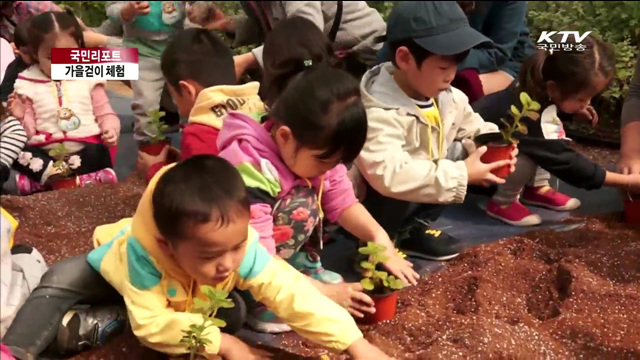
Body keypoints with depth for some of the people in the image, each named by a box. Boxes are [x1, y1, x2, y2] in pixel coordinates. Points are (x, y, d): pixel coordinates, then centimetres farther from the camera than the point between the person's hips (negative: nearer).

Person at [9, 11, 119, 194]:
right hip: (45, 152, 1)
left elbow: (104, 113, 10)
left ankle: (44, 178, -27)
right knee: (17, 153, -29)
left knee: (101, 154, -33)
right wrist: (21, 118, -15)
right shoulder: (28, 83, 5)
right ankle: (81, 179, -39)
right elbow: (29, 132, 7)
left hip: (86, 149, 0)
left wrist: (110, 129, -12)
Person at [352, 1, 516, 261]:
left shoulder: (448, 97, -6)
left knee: (462, 151, -4)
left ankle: (414, 227, 7)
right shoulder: (378, 113, -33)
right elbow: (389, 175, -45)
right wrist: (462, 174, -38)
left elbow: (475, 129, 10)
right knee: (398, 189, -36)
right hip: (366, 205, -8)